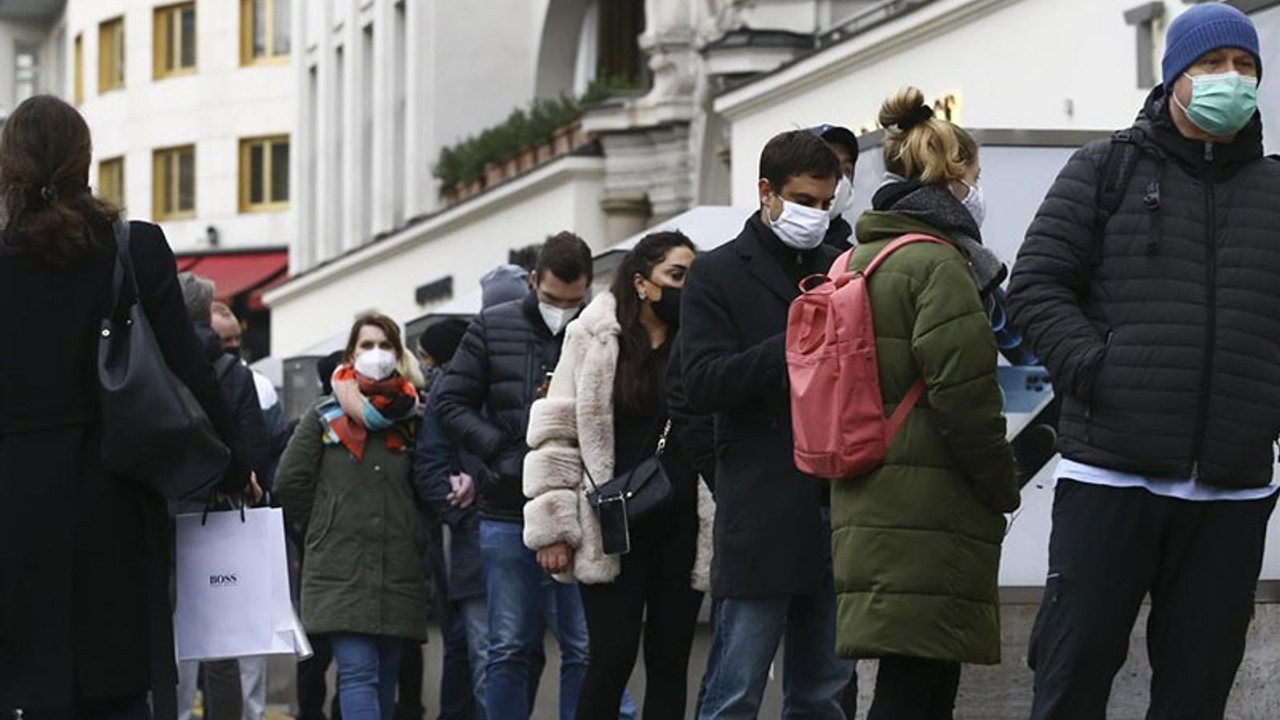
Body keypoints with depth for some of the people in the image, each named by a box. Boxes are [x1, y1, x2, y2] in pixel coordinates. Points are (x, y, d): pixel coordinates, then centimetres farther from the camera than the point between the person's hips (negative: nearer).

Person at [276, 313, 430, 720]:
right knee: (358, 672, -15)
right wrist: (322, 531, 9)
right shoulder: (324, 418, 6)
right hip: (339, 568, -3)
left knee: (385, 676, 7)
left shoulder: (412, 419, 9)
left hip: (399, 572, 3)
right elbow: (289, 484, 6)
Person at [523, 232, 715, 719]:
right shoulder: (594, 339, 1)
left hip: (682, 528, 3)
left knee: (670, 660, 4)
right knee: (612, 657, -9)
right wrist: (553, 528, -8)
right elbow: (556, 433, -1)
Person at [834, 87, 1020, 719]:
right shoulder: (937, 263, -11)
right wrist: (1002, 490, -5)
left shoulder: (858, 260, 17)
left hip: (868, 514, 9)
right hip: (930, 518, -9)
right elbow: (964, 397, -17)